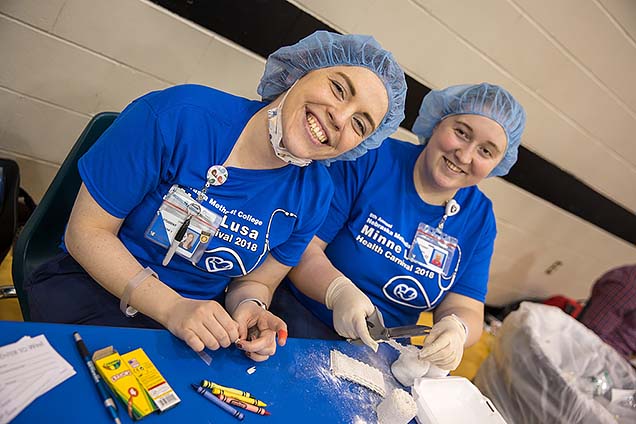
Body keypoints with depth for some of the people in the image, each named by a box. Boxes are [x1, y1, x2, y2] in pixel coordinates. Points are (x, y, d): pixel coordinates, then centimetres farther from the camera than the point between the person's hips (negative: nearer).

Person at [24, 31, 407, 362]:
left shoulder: (313, 194, -9)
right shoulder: (178, 116, -22)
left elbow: (255, 281, 4)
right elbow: (87, 231, -14)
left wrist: (249, 308, -20)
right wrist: (172, 308, -25)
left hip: (194, 321, 4)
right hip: (90, 286, -3)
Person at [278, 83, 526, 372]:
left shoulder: (479, 218, 2)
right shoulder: (371, 159, -13)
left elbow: (465, 309, 0)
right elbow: (302, 244, -15)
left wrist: (457, 329, -24)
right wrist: (338, 291, -34)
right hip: (299, 322, -7)